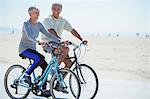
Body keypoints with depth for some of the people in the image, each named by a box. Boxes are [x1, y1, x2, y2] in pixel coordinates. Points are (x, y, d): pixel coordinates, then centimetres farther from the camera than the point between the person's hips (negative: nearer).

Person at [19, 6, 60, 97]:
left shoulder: (39, 25, 6)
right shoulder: (26, 24, -14)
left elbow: (48, 34, 2)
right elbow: (29, 36, -32)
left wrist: (60, 41, -9)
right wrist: (38, 42, -49)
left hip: (32, 49, 7)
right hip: (24, 49, -7)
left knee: (45, 66, -9)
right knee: (40, 58, -33)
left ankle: (44, 90, -2)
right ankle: (27, 75, -14)